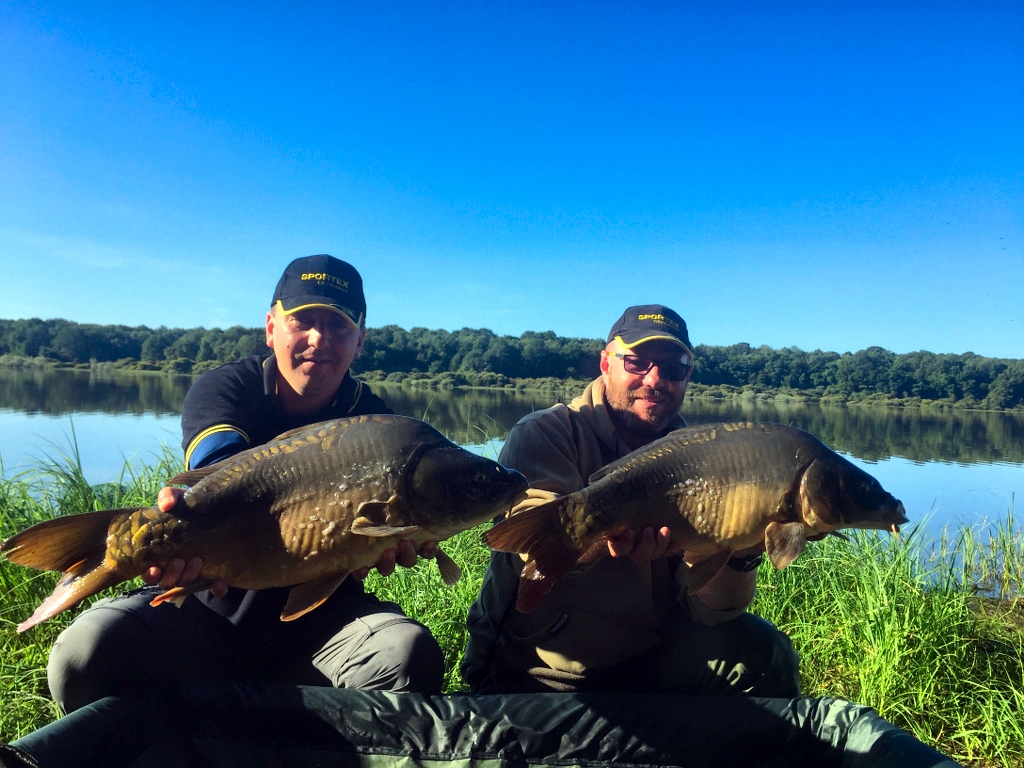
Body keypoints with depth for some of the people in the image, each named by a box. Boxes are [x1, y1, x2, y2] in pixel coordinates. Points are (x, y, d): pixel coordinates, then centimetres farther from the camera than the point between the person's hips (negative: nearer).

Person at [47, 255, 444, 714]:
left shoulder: (372, 422, -5)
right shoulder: (224, 388, -6)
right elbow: (221, 468, -28)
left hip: (318, 619, 0)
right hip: (210, 606, 1)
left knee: (411, 653, -27)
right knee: (85, 650, -24)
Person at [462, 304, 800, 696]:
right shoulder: (543, 435, -11)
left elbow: (705, 608, -7)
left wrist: (739, 556, -27)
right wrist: (605, 532, -51)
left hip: (647, 659, 3)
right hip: (534, 672, -3)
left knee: (762, 652, -13)